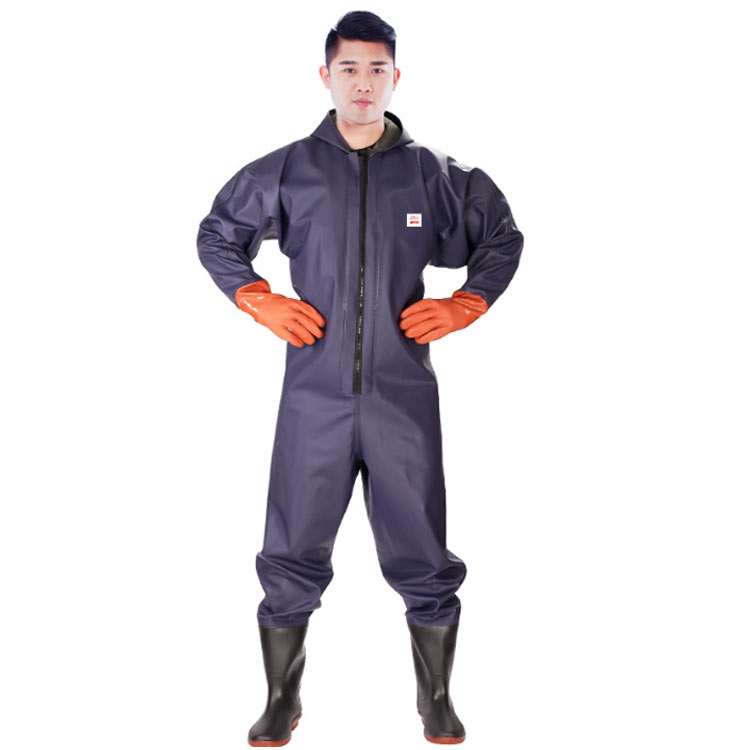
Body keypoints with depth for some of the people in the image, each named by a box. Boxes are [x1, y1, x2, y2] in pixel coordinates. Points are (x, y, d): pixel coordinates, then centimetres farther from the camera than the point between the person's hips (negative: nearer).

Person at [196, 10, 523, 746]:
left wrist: (466, 304, 4)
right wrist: (258, 300, 3)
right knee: (291, 560, 5)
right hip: (313, 397, 0)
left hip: (405, 396, 0)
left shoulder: (433, 173, 4)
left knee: (424, 560, 5)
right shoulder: (287, 170, 4)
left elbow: (502, 237, 17)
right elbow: (216, 235, 16)